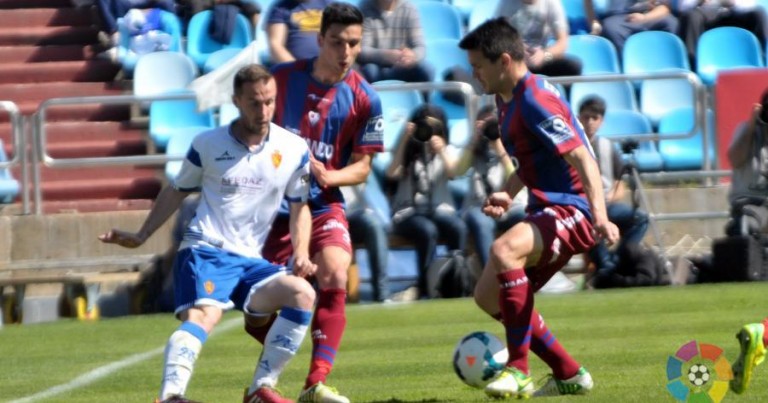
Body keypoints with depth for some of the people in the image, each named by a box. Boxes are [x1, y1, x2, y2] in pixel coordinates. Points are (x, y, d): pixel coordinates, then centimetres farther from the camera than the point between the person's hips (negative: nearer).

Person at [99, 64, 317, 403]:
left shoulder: (294, 150, 5)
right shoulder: (207, 145, 1)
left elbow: (299, 206, 16)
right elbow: (177, 191, 16)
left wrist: (301, 254, 0)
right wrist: (140, 237, 13)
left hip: (250, 260, 4)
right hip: (204, 251, -4)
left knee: (302, 294, -21)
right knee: (202, 316, -31)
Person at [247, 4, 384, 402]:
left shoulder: (364, 99, -6)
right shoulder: (283, 78, -4)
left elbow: (362, 167, -2)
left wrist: (329, 176, -20)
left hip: (324, 204, -1)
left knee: (334, 279, -25)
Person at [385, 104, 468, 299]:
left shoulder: (446, 152, 15)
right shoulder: (409, 152, 10)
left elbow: (452, 173, -5)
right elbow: (392, 173, -8)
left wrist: (441, 151, -23)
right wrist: (404, 140, -13)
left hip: (439, 210, 2)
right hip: (409, 213, -2)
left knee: (458, 228, -32)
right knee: (428, 231, -36)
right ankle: (426, 286, -29)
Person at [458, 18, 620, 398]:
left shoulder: (535, 101, -18)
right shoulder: (506, 99, 13)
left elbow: (581, 158, -24)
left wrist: (600, 217, -35)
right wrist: (507, 194, 11)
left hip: (572, 209, -11)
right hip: (545, 209, 11)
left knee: (503, 251, -35)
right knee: (488, 294, 10)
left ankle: (518, 371, -29)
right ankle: (569, 375, 18)